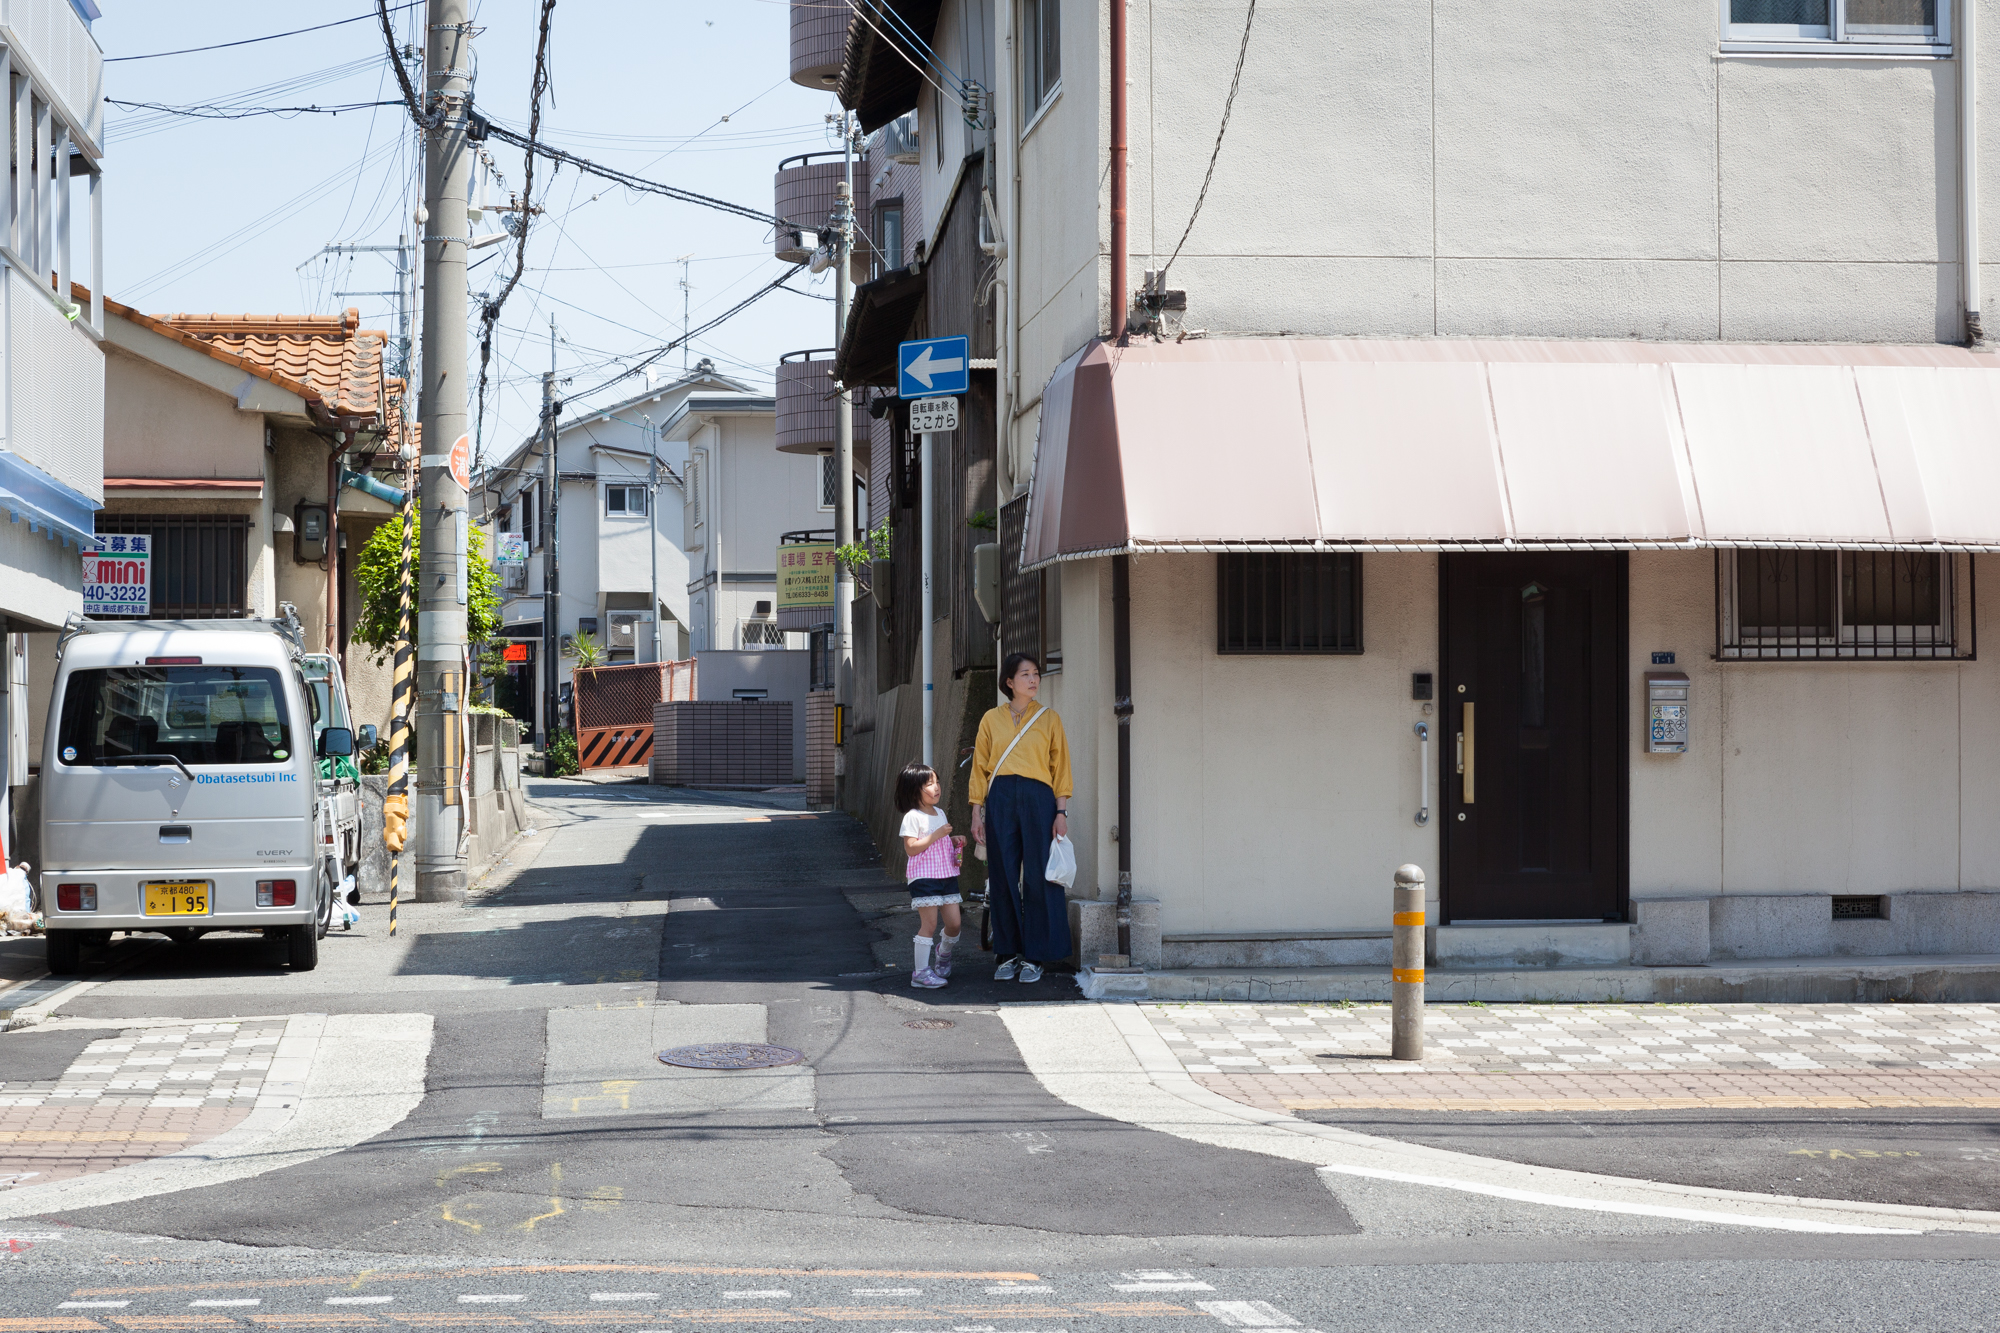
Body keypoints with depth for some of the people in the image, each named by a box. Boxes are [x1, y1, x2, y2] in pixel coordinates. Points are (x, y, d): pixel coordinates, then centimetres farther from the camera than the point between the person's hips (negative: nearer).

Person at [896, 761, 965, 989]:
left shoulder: (940, 814, 16)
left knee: (954, 923, 5)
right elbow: (911, 848, -16)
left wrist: (954, 841, 9)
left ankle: (943, 954, 34)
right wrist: (936, 835, -21)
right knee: (929, 924, -9)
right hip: (923, 877, -7)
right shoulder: (913, 817, -9)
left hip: (947, 875, 7)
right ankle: (921, 972, -3)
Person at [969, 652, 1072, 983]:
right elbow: (980, 768, 11)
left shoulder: (1049, 719, 7)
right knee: (1003, 878, 1)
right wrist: (977, 813, 5)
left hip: (1038, 799, -1)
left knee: (1038, 877, -3)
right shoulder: (992, 719, 10)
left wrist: (1062, 812, -3)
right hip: (1000, 800, 1)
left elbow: (1060, 767, 5)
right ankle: (1008, 953, 10)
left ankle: (1034, 956, 4)